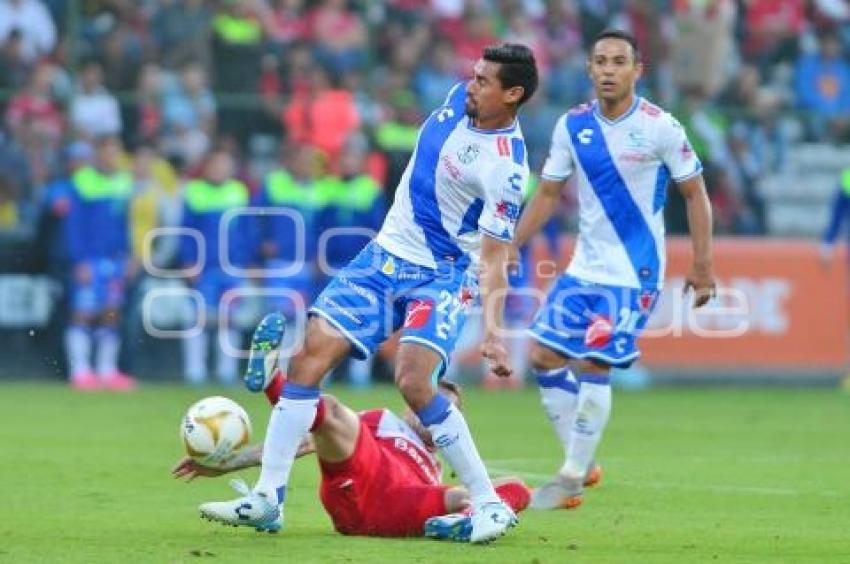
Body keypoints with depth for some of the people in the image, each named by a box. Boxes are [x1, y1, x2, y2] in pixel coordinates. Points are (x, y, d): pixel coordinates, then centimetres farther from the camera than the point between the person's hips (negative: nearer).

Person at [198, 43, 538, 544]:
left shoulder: (505, 166, -22)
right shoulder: (459, 97, -2)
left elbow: (494, 258, -23)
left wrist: (493, 330, -33)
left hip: (442, 276, -7)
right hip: (386, 254, 7)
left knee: (413, 380, -26)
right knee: (312, 354, -6)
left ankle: (491, 506, -14)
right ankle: (268, 498, -3)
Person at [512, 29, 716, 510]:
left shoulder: (661, 127, -12)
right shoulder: (572, 126, 1)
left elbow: (696, 194, -4)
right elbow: (548, 195, 11)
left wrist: (703, 265, -7)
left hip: (634, 274, -6)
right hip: (584, 268, 6)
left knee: (593, 364, -13)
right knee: (544, 356, 2)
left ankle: (571, 482, -5)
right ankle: (582, 463, 14)